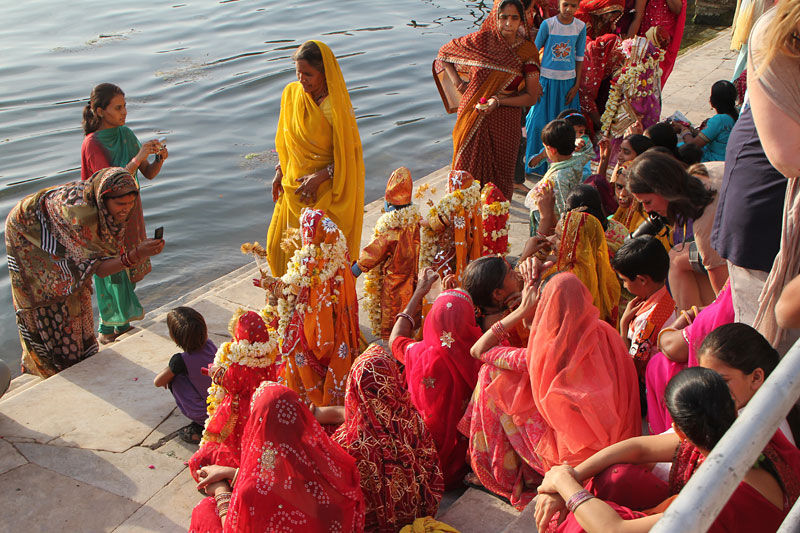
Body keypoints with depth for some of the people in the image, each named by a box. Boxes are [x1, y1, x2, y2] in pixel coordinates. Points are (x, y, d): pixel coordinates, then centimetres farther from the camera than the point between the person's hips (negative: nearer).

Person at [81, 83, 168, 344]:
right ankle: (106, 330, 19)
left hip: (130, 213, 6)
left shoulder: (126, 135, 2)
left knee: (130, 273, 14)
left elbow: (149, 174, 3)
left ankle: (123, 324, 30)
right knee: (113, 275, 2)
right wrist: (137, 158, -35)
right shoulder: (92, 144, -18)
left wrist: (159, 159, -18)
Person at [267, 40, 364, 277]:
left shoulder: (336, 106, -18)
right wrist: (281, 171, 8)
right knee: (279, 245, 13)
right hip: (294, 187, 6)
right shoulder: (291, 93, -1)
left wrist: (320, 176, -21)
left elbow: (348, 155, -13)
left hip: (325, 194, -6)